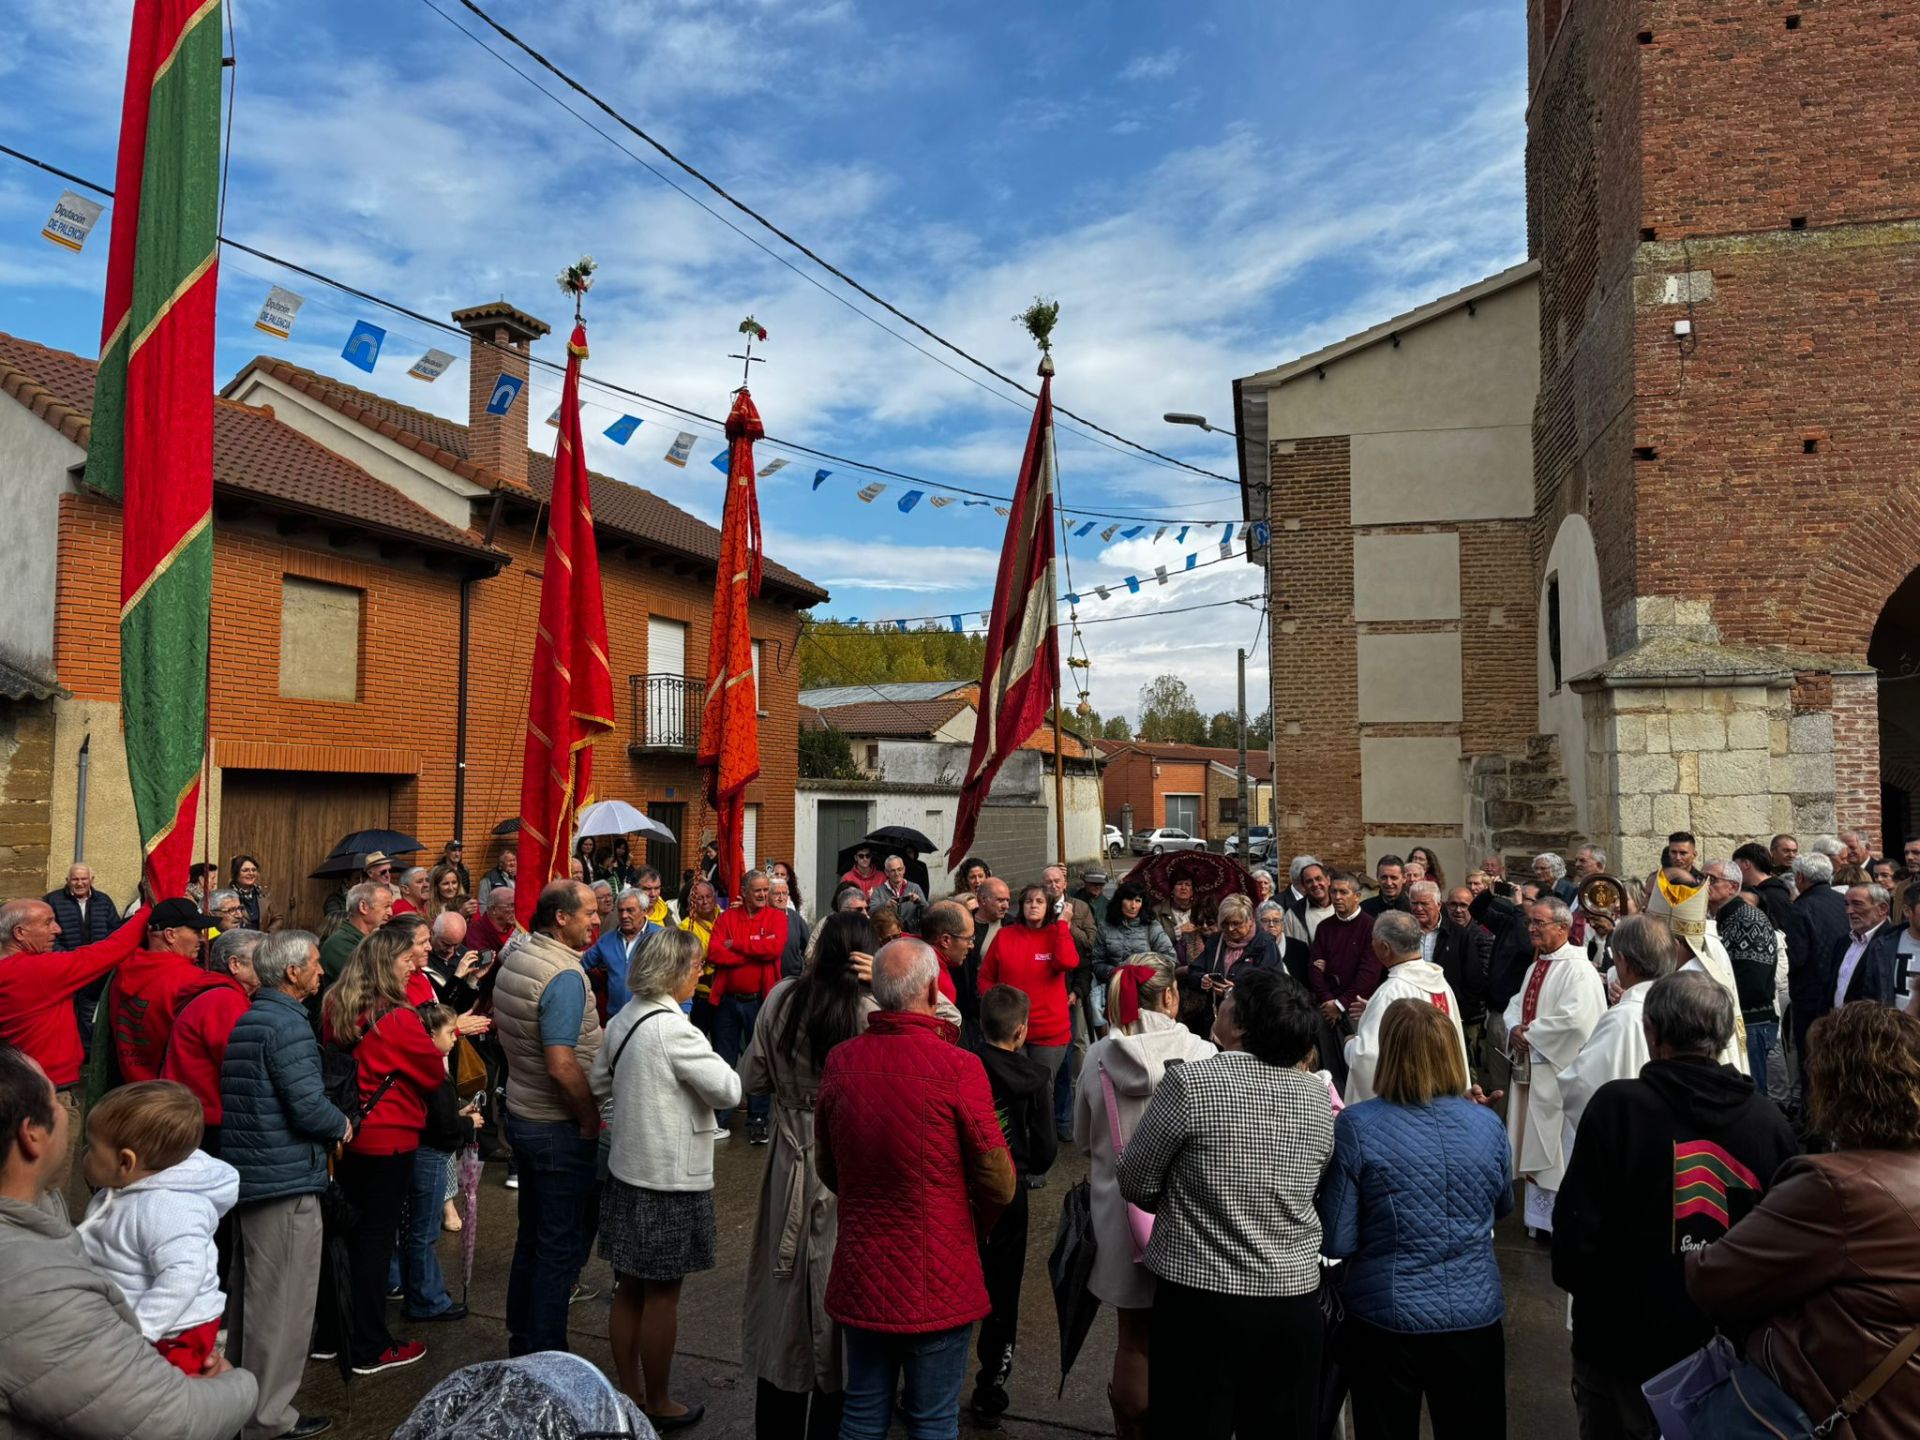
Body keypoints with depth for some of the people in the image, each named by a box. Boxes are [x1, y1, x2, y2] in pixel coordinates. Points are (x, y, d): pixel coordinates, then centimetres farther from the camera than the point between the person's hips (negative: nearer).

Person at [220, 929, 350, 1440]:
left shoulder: (248, 1019, 12)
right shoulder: (288, 1024, -19)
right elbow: (309, 1107, -24)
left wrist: (328, 1127, 16)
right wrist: (342, 1126, -5)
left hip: (247, 1170, 10)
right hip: (285, 1178, -10)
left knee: (249, 1292, 21)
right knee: (282, 1300, 0)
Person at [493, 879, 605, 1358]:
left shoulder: (514, 959, 4)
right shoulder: (564, 976, -25)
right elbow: (562, 1065, -29)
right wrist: (591, 1120, -16)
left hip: (521, 1115, 9)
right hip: (559, 1126, -9)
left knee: (532, 1233, 21)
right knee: (561, 1245, 3)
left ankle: (522, 1339, 35)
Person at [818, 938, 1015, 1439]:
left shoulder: (840, 1060, -7)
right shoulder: (959, 1067, -20)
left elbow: (826, 1165, 7)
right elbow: (998, 1183, -11)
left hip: (859, 1278, 4)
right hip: (935, 1283, -4)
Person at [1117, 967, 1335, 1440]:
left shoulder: (1190, 1081, -17)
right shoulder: (1318, 1095, -2)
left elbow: (1135, 1184, -7)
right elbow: (1309, 1188, 10)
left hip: (1202, 1296, -4)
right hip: (1295, 1299, 5)